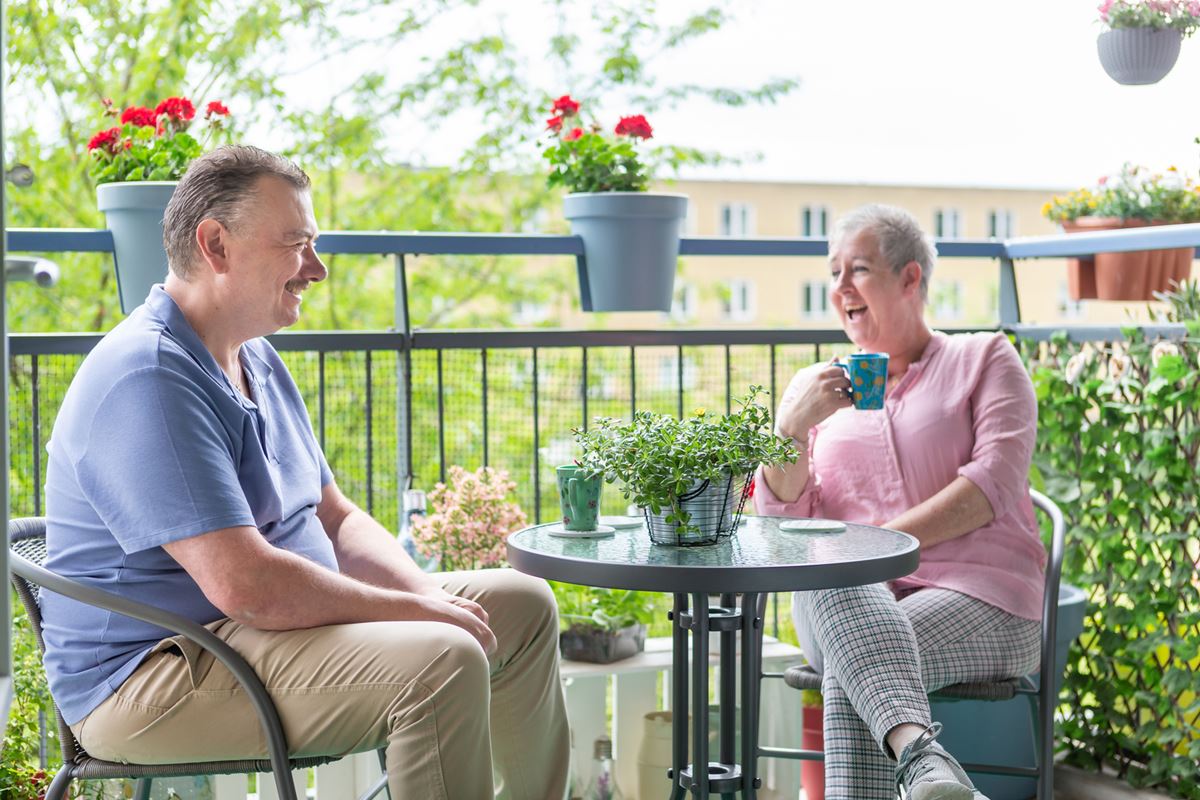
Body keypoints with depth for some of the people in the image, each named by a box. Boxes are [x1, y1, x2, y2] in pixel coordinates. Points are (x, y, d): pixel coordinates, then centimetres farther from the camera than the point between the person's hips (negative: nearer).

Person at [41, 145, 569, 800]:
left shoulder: (257, 361, 13)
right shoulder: (148, 379, -22)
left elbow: (336, 518, 14)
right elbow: (245, 583, -29)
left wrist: (430, 596, -4)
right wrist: (416, 609, -19)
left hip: (271, 623, 10)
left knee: (522, 605, 10)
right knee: (442, 660, -31)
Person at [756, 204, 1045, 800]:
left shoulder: (983, 359, 14)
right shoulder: (823, 391, 23)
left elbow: (994, 483, -3)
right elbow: (781, 517, 11)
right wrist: (793, 425, -8)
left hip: (978, 598, -2)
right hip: (850, 599, 2)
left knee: (849, 673, -36)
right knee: (825, 577, -38)